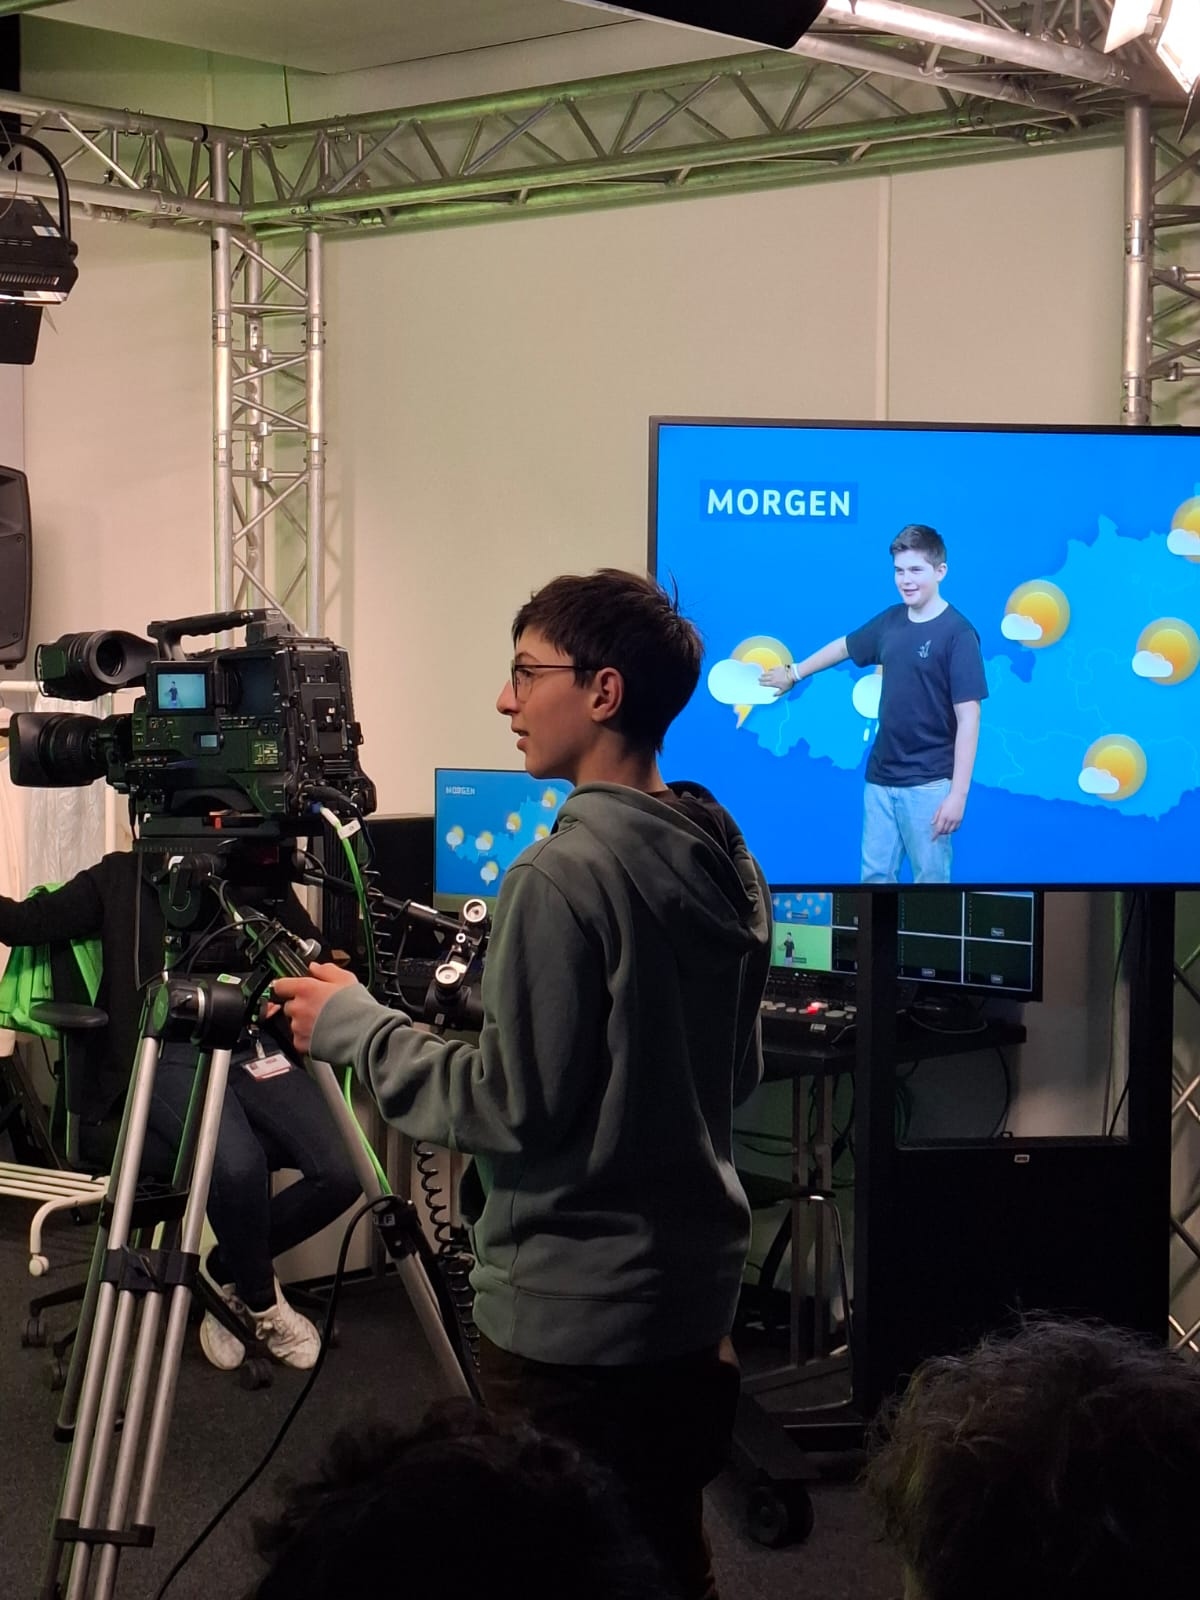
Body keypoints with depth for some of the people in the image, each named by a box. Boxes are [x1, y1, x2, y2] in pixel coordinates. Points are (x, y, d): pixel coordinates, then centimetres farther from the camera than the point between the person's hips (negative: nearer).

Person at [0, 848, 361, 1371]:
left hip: (256, 1049, 3)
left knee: (341, 1169, -21)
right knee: (236, 1165, -34)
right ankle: (260, 1299, -3)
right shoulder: (120, 877, 12)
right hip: (170, 1056, -3)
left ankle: (226, 1272, 5)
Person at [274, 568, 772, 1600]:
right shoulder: (728, 862, 6)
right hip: (694, 1286, 8)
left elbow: (517, 1103, -18)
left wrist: (357, 1027, -8)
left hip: (570, 1315, -8)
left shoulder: (563, 876, -20)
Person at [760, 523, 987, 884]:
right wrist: (794, 672, 41)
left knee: (930, 879, 0)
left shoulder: (957, 634, -12)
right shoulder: (890, 621, 7)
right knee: (875, 875, 9)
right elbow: (844, 646, 27)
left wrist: (958, 793, -20)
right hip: (880, 777, 6)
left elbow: (968, 719, -15)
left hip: (929, 783, -6)